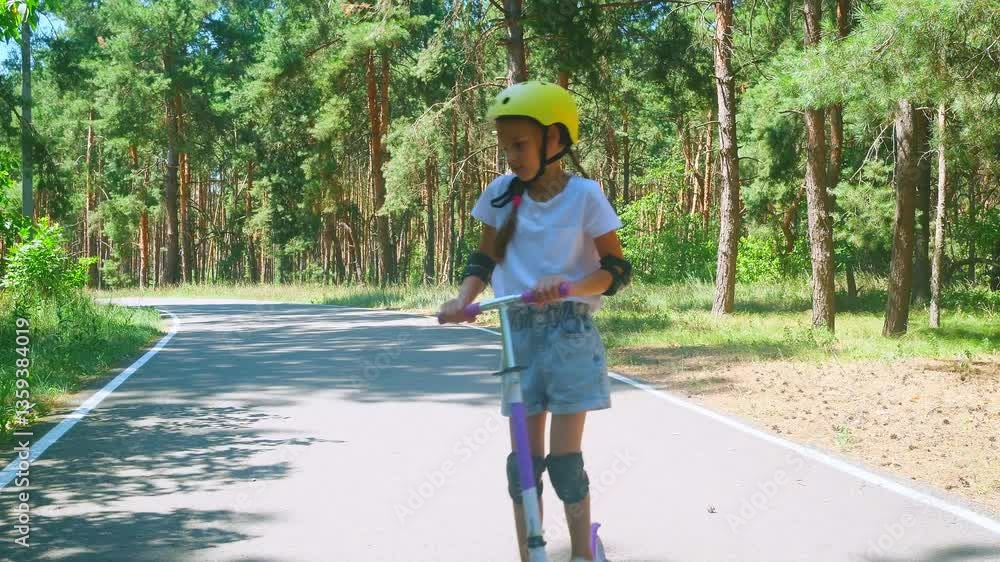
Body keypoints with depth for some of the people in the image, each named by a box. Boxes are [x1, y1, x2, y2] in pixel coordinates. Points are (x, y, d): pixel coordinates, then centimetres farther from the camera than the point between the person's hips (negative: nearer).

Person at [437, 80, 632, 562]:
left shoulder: (584, 195, -7)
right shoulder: (501, 192, 3)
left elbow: (617, 269, -7)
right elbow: (484, 259, 11)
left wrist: (568, 286, -25)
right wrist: (463, 299, -9)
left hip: (570, 335, -3)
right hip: (519, 335, 4)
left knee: (564, 461, -4)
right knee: (523, 462, 5)